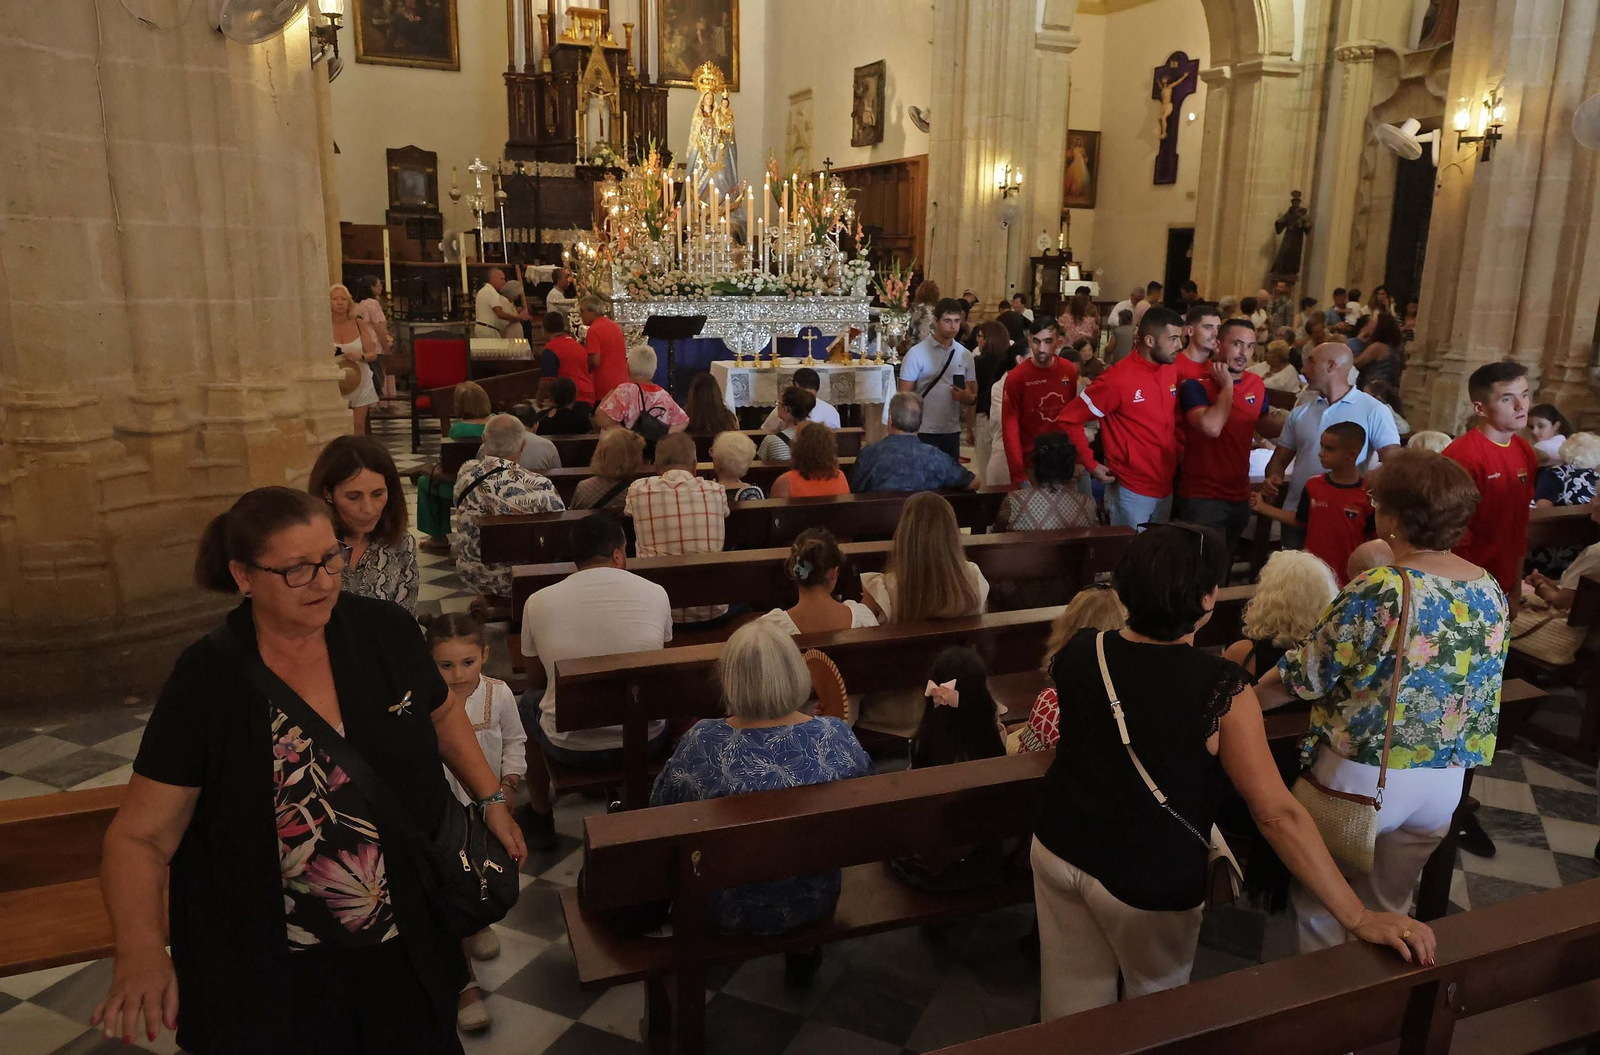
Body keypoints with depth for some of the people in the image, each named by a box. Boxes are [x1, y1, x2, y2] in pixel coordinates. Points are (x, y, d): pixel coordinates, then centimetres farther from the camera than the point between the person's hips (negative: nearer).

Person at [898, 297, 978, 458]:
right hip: (923, 432, -4)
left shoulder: (965, 355, 7)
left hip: (952, 432, 4)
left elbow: (974, 395, 13)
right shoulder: (917, 354, -6)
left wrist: (967, 397, -11)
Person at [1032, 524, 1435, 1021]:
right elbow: (1277, 813, -26)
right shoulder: (1221, 689, -25)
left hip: (1058, 846, 4)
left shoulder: (1078, 654, -12)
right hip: (1145, 879, -3)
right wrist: (1359, 918, -18)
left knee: (1072, 998, 23)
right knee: (1154, 1004, 26)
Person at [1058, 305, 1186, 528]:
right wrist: (1090, 464, -14)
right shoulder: (1117, 378, -18)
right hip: (1131, 491, -7)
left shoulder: (1170, 373, 4)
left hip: (1165, 488, 7)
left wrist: (1178, 451, 9)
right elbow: (1070, 419, -14)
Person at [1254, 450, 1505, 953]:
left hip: (1362, 774, -6)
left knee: (1317, 900, 17)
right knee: (1388, 910, 24)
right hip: (1445, 782, 6)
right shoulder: (1491, 591, -2)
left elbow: (1305, 676, -15)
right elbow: (1484, 689, 10)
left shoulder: (1377, 592, -24)